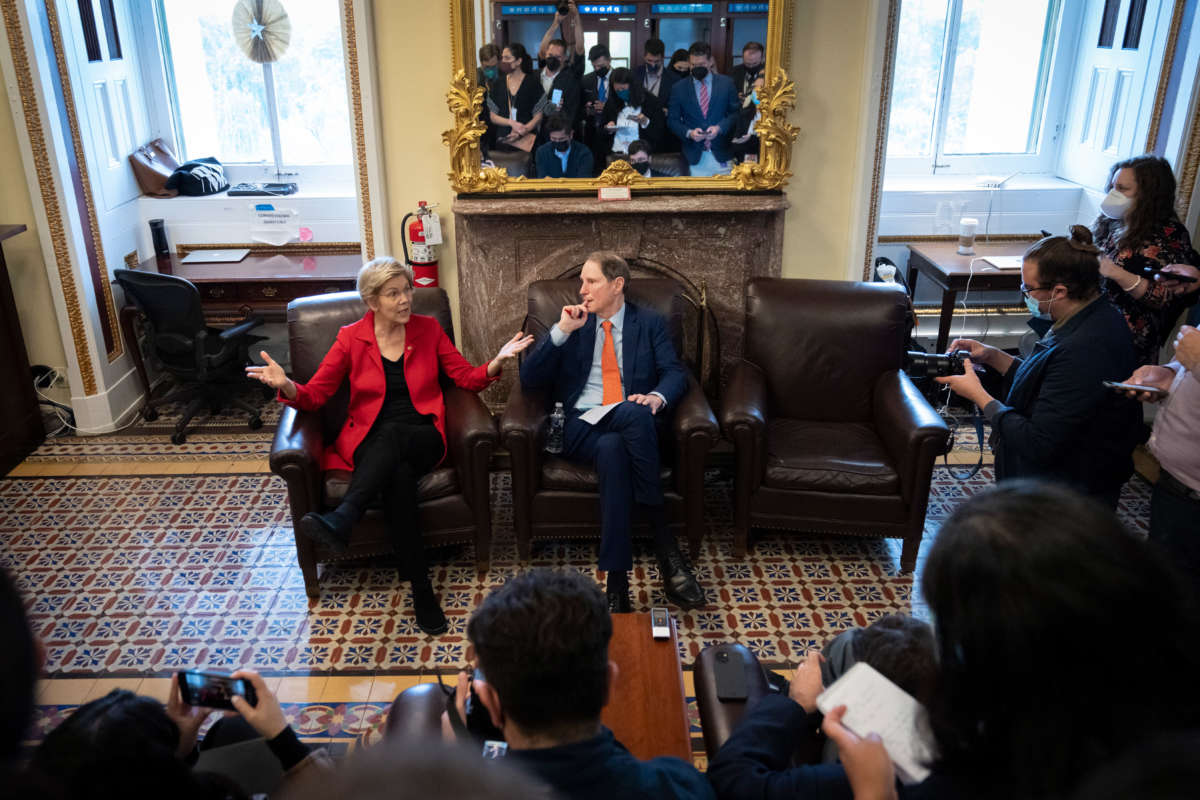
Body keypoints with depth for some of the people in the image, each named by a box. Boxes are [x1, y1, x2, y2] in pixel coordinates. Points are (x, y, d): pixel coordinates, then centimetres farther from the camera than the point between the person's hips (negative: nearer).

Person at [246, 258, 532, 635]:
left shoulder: (428, 328, 9)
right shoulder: (351, 338, 6)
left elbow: (467, 377, 10)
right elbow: (314, 395, 4)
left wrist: (497, 361, -10)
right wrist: (286, 386, -19)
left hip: (422, 439, 0)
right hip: (370, 442, 0)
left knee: (392, 433, -37)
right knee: (398, 475, -36)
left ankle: (341, 519, -53)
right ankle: (421, 589, -37)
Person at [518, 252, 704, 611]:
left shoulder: (649, 323, 18)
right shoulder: (574, 323, 20)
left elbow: (675, 373, 6)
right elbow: (529, 379, 9)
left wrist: (657, 396, -18)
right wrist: (561, 331, -2)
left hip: (634, 423, 0)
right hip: (581, 428, 0)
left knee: (625, 430, -39)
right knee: (612, 447, -38)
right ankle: (665, 545, -35)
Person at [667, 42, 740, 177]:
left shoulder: (726, 83, 6)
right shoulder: (679, 88, 6)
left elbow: (735, 113, 8)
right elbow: (672, 120, 7)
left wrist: (720, 128, -10)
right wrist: (688, 133, -11)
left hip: (721, 154, 0)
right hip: (695, 156, 0)